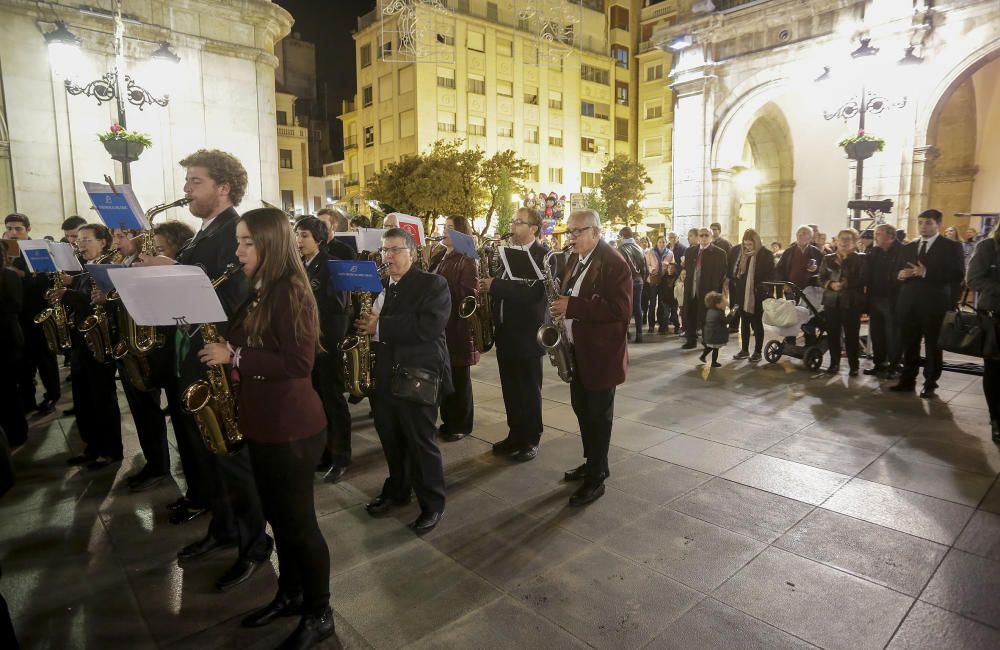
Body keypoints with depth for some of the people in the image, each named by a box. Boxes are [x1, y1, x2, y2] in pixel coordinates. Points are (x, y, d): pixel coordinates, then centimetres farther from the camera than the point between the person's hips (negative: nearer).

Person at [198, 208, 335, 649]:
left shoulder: (290, 292, -18)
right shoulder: (260, 291, 11)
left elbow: (299, 363, -25)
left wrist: (234, 357, -20)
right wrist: (225, 351, 1)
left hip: (291, 428, -9)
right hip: (262, 422, 9)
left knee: (298, 522, 4)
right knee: (277, 517, 20)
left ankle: (319, 614, 22)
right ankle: (289, 594, 39)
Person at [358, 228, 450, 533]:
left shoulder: (433, 284, -8)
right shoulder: (378, 285, 13)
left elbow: (430, 325, -23)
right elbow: (369, 319, 18)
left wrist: (380, 326, -22)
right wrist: (364, 322, -6)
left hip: (418, 374, -6)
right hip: (385, 372, 6)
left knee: (420, 441, 2)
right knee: (390, 437, 16)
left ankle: (432, 503, 19)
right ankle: (397, 489, 38)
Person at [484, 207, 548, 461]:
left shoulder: (543, 256, -12)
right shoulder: (507, 251, 12)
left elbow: (533, 292, -25)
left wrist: (495, 285, -23)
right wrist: (488, 285, -6)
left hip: (528, 333, -7)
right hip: (505, 331, 7)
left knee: (529, 390, 6)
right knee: (510, 389, 14)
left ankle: (531, 440, 19)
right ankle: (515, 434, 28)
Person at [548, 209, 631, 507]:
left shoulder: (613, 262, -17)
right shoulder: (576, 258, 11)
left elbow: (620, 309, -25)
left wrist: (572, 306, -27)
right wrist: (561, 306, 1)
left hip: (601, 352, -9)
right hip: (577, 349, 9)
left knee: (599, 415, 2)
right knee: (581, 408, 18)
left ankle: (596, 478, 13)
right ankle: (593, 462, 35)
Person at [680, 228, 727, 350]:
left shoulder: (719, 253, -3)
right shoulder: (690, 251, 11)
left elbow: (721, 274, -5)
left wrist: (716, 292, -10)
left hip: (709, 292, -4)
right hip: (691, 291, 4)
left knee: (707, 318, 3)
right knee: (690, 317, 9)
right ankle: (691, 340, 23)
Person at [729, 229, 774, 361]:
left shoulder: (766, 254, -8)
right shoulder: (739, 252, 5)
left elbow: (770, 275, -8)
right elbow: (733, 272, 10)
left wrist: (763, 290, -17)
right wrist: (733, 291, 0)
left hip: (756, 296, -5)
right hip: (742, 295, 5)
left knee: (756, 323, 5)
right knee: (744, 323, 13)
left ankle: (757, 352, 14)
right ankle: (744, 350, 23)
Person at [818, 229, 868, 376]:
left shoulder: (861, 259, 3)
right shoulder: (828, 258, 13)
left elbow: (863, 280, -6)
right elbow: (821, 279, 7)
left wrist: (847, 284, -18)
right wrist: (831, 284, -12)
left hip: (852, 302, -3)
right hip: (831, 301, 3)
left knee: (851, 335, -1)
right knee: (833, 334, 4)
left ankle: (854, 366, 9)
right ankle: (834, 363, 16)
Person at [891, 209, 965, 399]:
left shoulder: (951, 246, -1)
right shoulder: (908, 247, 15)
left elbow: (958, 275, -11)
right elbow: (899, 271, 17)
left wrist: (926, 273, -20)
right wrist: (901, 274, -7)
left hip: (934, 304, -4)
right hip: (909, 303, 4)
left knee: (933, 346, 4)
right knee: (909, 345, 8)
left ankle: (930, 385, 11)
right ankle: (907, 380, 16)